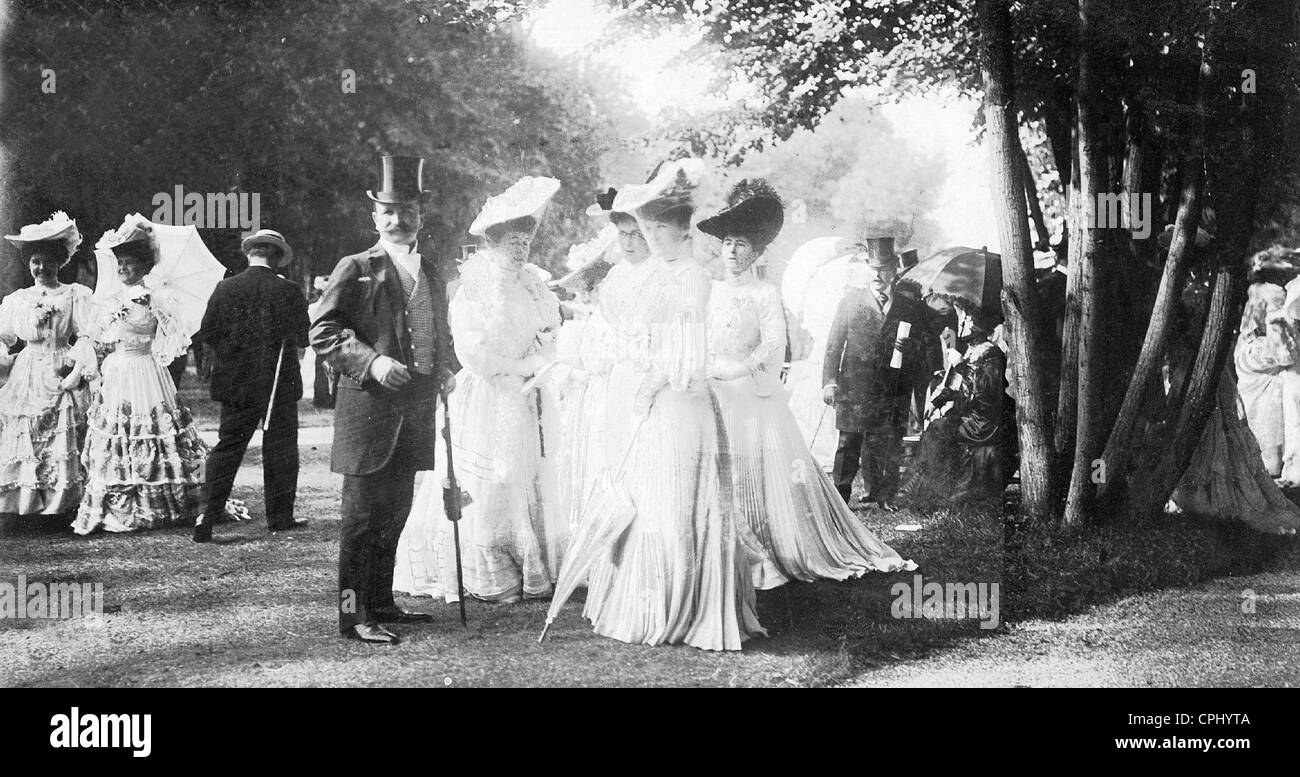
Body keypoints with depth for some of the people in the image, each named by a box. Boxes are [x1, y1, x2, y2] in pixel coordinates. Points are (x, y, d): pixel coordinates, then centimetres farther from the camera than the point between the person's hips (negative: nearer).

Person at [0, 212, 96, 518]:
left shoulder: (75, 295, 1)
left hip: (62, 377, -3)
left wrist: (78, 371, -15)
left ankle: (57, 507, 1)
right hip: (26, 377, 3)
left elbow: (87, 338, -5)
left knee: (62, 450, -5)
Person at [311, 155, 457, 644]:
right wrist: (371, 361, -22)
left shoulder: (430, 272, 16)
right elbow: (323, 332, -9)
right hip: (368, 407, -7)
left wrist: (446, 365, 8)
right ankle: (353, 613, -2)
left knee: (394, 513, 14)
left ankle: (381, 602, 23)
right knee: (363, 514, -5)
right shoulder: (356, 269, -3)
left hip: (416, 411, 7)